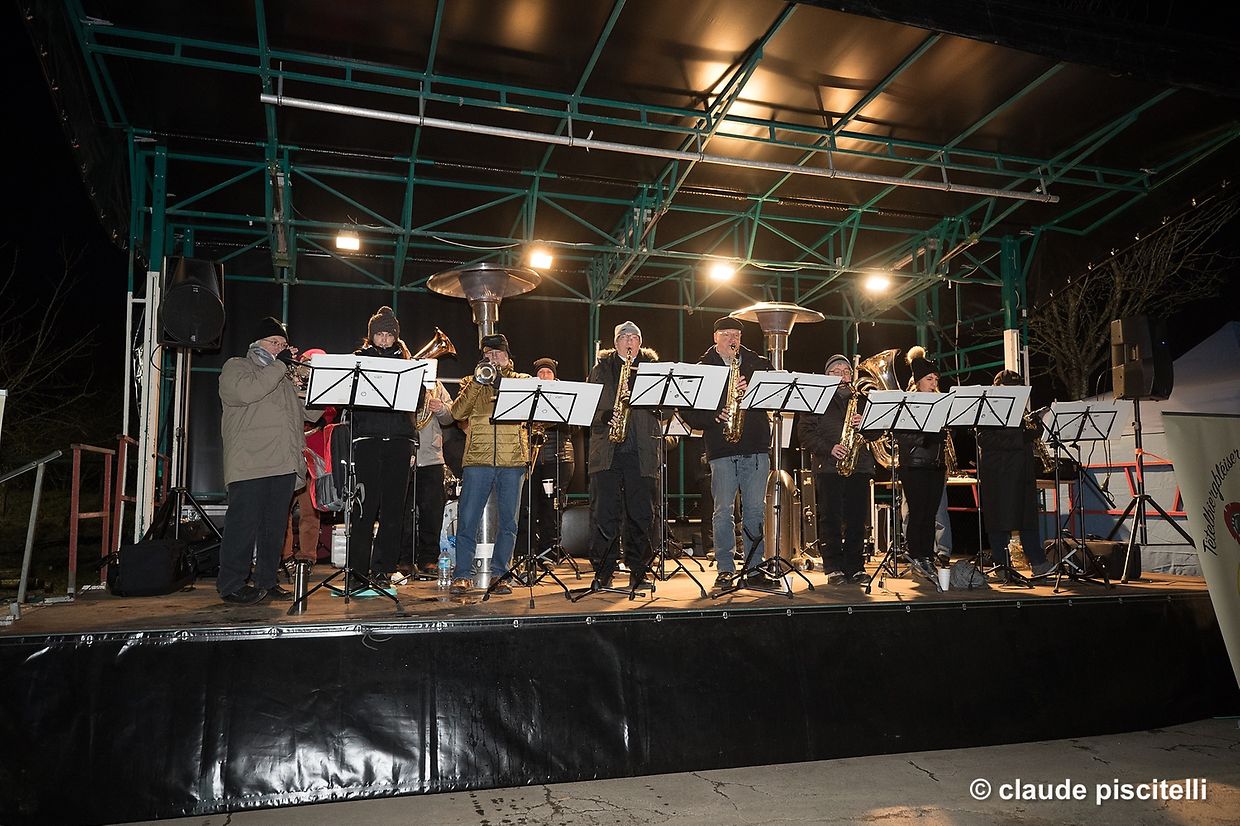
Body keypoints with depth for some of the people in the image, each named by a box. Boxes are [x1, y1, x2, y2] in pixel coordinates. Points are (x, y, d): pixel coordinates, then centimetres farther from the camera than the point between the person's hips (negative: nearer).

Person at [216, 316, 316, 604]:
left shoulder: (285, 377, 26)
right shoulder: (236, 367, 8)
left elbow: (311, 410, 20)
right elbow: (247, 391, -16)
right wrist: (279, 364, -9)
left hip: (284, 464, 6)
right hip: (250, 463, -6)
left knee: (275, 525, 8)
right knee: (244, 523, -6)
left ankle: (266, 581, 15)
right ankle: (231, 585, 0)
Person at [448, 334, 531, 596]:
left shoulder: (522, 380, 15)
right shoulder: (471, 383, 16)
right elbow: (457, 413, 0)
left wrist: (505, 374, -5)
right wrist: (477, 382, -9)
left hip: (512, 460, 1)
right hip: (478, 459, 0)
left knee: (508, 523, 4)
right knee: (467, 520, -4)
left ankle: (498, 574, 13)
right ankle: (463, 576, 4)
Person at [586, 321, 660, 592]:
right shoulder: (602, 369, 14)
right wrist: (605, 417, -13)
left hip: (641, 452, 1)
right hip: (607, 450, -1)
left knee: (640, 514, 2)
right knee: (604, 513, -4)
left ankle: (638, 571, 12)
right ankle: (603, 572, 5)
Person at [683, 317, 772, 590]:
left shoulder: (757, 364, 14)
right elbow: (689, 411, 1)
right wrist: (715, 417, -15)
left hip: (756, 447, 2)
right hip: (722, 449, -2)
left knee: (755, 509, 5)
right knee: (723, 510, -3)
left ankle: (754, 566, 16)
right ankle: (725, 569, 6)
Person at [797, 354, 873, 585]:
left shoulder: (862, 400, 21)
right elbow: (805, 432, -1)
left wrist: (864, 424, -8)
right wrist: (828, 449, -13)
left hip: (860, 465, 3)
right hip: (828, 467, -3)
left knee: (857, 519, 2)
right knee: (830, 519, -3)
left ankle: (855, 567, 10)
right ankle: (834, 568, 4)